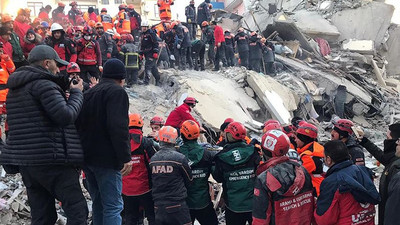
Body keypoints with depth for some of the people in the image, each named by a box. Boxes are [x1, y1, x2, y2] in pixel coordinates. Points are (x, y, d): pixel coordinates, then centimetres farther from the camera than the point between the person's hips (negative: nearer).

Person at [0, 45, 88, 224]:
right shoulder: (43, 83, -10)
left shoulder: (15, 88, 19)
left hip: (24, 159, 9)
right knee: (77, 210, -5)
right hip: (50, 158, -9)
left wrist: (63, 87, 16)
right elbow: (66, 116, -18)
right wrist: (76, 92, -2)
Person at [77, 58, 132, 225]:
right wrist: (126, 158, -20)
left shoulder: (89, 93, 19)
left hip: (87, 157, 8)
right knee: (113, 206, -7)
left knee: (98, 203, 17)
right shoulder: (117, 92, -7)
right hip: (107, 159, -8)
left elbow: (79, 124, 21)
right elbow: (118, 127, -20)